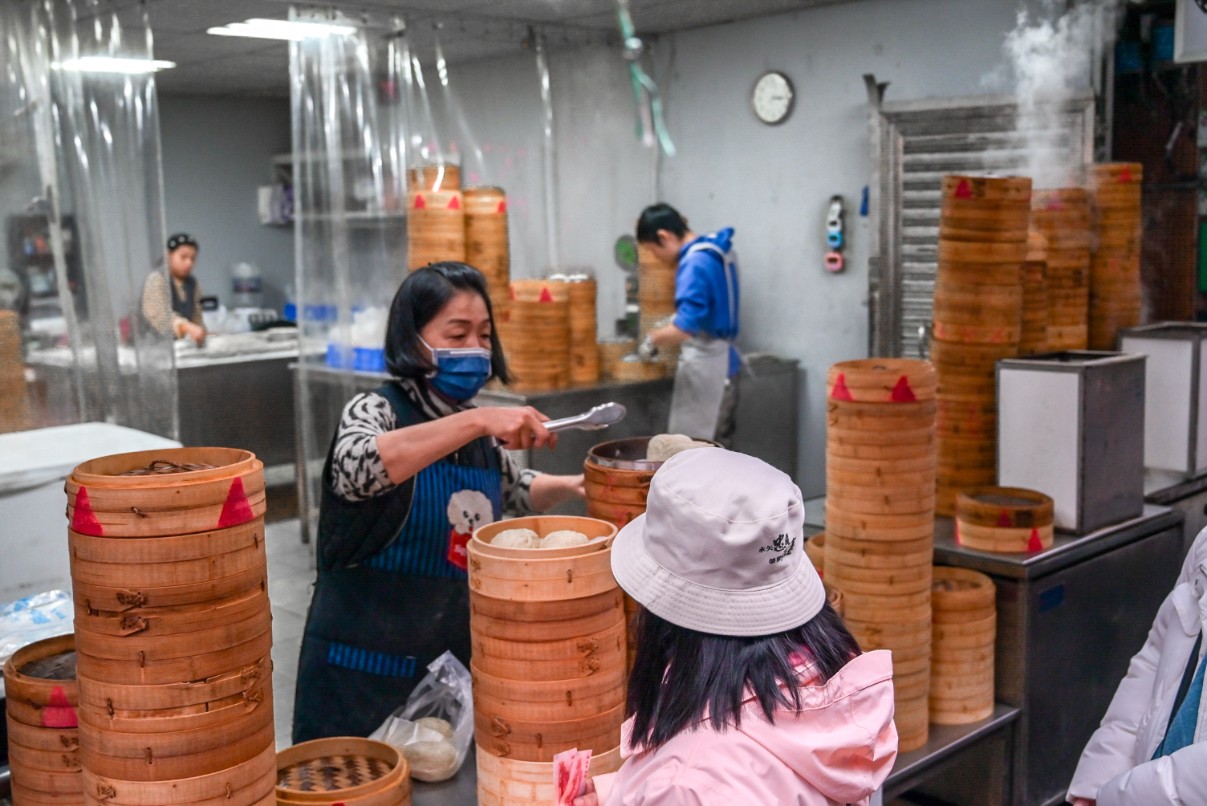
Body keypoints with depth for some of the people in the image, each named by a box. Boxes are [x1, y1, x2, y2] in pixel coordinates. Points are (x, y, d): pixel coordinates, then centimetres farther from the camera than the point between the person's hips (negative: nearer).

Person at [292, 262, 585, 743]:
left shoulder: (481, 431, 4)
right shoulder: (376, 410, -13)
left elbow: (514, 490, 23)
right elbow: (354, 470, -36)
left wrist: (571, 487, 5)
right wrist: (476, 421, -39)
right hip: (365, 668, -5)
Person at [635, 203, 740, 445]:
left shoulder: (695, 263, -19)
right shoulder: (717, 249, 10)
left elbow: (687, 326, -26)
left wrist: (652, 339, -10)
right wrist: (667, 328, 19)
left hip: (705, 367, -9)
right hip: (720, 362, 9)